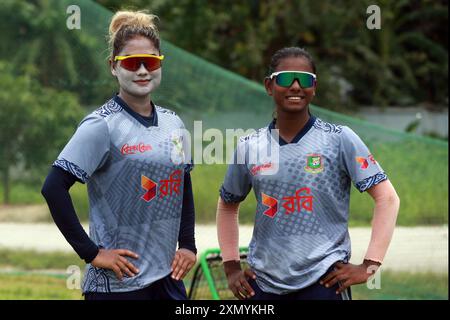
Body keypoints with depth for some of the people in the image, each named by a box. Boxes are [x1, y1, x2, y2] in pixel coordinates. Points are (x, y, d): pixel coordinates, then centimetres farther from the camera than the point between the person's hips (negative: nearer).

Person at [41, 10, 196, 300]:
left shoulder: (173, 123, 10)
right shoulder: (102, 126, -9)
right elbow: (54, 188, -16)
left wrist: (188, 244, 12)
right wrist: (91, 252, -16)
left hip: (168, 277, 6)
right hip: (118, 284, -6)